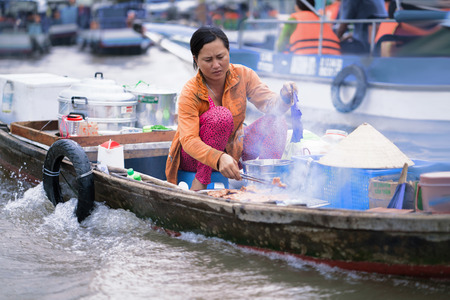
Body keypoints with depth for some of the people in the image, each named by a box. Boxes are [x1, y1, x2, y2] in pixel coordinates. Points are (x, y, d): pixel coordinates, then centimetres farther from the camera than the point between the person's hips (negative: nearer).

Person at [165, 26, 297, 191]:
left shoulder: (243, 75, -9)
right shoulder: (190, 92, -22)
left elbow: (268, 102, -17)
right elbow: (189, 140, -32)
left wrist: (284, 98, -43)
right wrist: (219, 159, -51)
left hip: (233, 149, 4)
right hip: (198, 157, -4)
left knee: (276, 123, -17)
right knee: (222, 115, -33)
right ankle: (200, 182, -25)